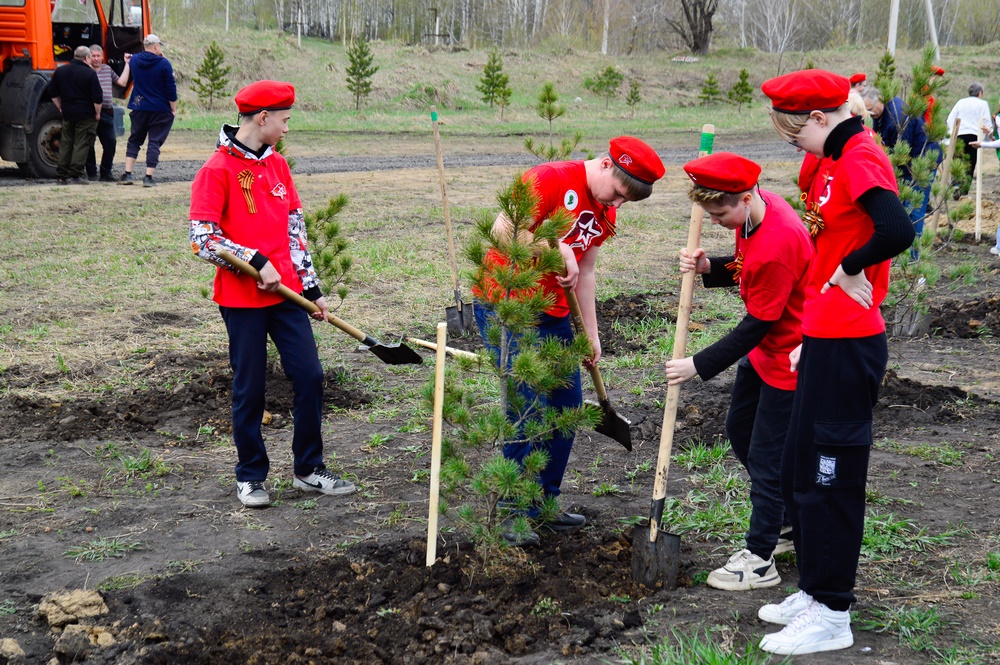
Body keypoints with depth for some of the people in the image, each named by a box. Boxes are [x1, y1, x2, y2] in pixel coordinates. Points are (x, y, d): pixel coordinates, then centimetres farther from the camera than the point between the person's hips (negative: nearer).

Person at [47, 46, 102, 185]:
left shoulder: (60, 71, 7)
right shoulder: (89, 73, -10)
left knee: (65, 144, 13)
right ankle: (75, 175, -6)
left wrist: (61, 108, 19)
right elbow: (97, 97, -13)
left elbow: (53, 93, 12)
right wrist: (97, 113, -1)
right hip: (85, 115, -5)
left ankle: (62, 175, 12)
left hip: (67, 114, 5)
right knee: (81, 145, -1)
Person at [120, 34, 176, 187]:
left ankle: (127, 174, 4)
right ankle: (148, 177, -3)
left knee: (134, 140, 14)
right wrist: (173, 109, 2)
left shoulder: (134, 60, 3)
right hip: (160, 110, -4)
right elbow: (171, 89, -10)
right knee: (154, 142, 1)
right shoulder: (164, 64, -11)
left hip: (139, 108, 4)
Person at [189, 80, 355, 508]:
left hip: (286, 293, 6)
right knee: (249, 389, 4)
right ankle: (251, 477, 20)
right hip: (242, 299, -6)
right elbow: (202, 237, -14)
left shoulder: (278, 164, 12)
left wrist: (312, 288, 15)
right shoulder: (217, 170, -9)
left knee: (310, 377, 4)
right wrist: (255, 262, -18)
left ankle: (308, 469, 18)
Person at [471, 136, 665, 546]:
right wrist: (558, 250, -27)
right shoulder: (551, 180, -18)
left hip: (552, 314, 8)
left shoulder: (605, 213, 8)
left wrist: (591, 335, 11)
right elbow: (503, 229, -27)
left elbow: (585, 274, 13)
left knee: (567, 408, 9)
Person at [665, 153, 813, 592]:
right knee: (740, 430, 20)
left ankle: (759, 560, 10)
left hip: (789, 357, -10)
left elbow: (757, 324, -25)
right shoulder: (755, 209, -4)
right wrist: (709, 268, -10)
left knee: (766, 456, -2)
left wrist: (699, 365, -19)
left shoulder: (776, 245, -33)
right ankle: (785, 523, 36)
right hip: (763, 348, 10)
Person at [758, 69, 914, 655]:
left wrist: (848, 269, -16)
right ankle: (816, 591, 30)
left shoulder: (861, 158, -15)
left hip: (848, 346, -10)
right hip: (825, 340, 10)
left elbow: (897, 231, -32)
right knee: (799, 471, 17)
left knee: (831, 477, -2)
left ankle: (832, 615, 10)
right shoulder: (837, 161, 15)